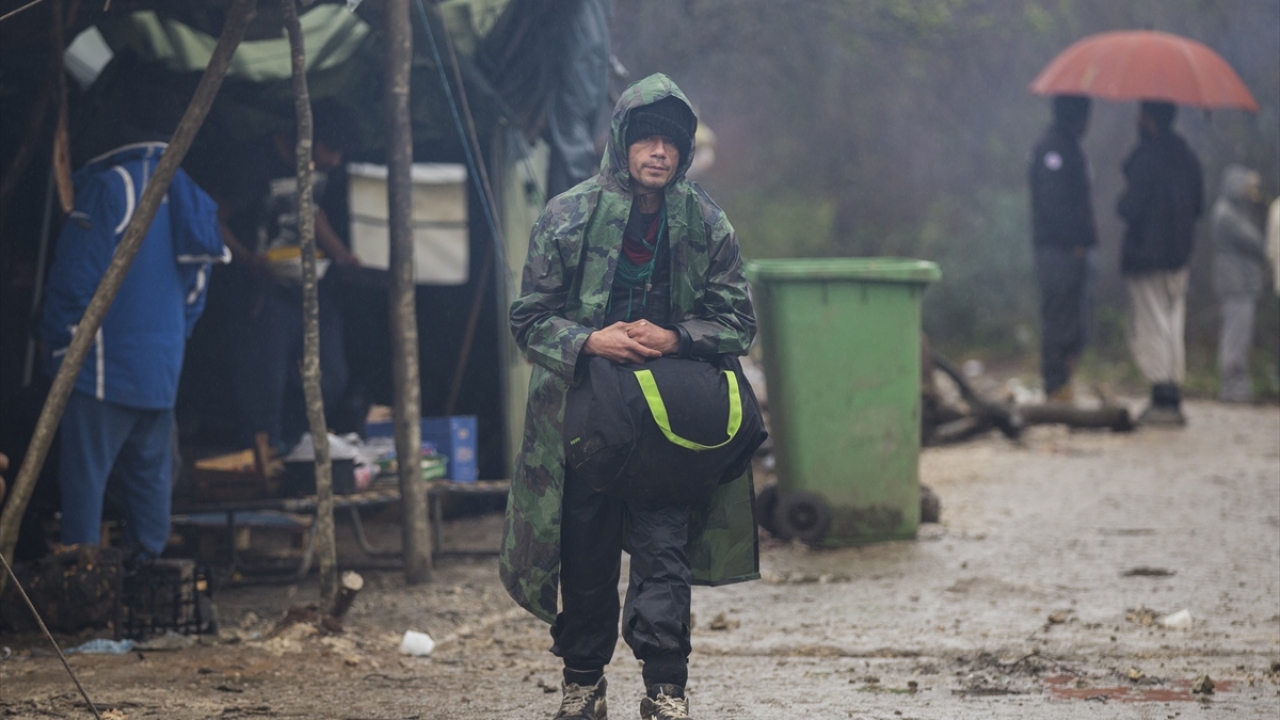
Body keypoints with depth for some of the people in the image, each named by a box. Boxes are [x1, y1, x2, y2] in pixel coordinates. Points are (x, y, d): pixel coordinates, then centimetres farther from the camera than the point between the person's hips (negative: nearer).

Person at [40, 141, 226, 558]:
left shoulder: (109, 186, -12)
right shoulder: (184, 192, 10)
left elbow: (75, 277, -13)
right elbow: (195, 285, 17)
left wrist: (57, 344, -2)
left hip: (103, 363, -7)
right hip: (164, 365, 7)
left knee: (84, 470, -5)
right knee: (151, 472, 14)